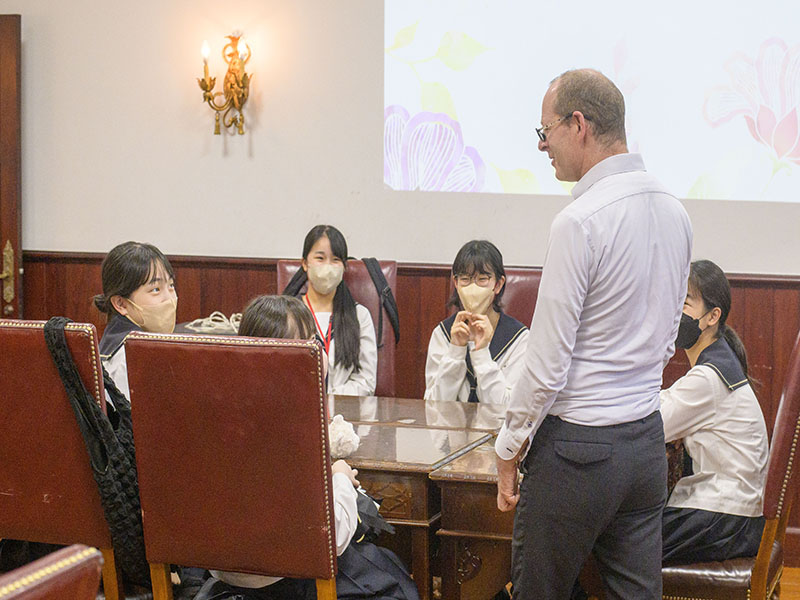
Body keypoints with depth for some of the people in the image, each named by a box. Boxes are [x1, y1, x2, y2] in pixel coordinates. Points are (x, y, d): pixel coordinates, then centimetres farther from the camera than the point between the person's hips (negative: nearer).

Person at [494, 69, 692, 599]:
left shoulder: (580, 222, -18)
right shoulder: (674, 211, 7)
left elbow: (547, 365, -17)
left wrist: (509, 451, -6)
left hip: (577, 444, -8)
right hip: (647, 439, 8)